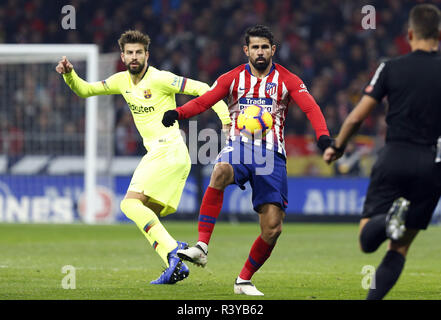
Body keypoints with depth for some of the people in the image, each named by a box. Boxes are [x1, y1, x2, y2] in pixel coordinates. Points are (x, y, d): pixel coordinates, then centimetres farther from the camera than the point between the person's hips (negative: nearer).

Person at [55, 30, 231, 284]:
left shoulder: (159, 79, -9)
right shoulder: (122, 81, 13)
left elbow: (202, 89, -9)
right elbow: (85, 90, 22)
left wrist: (226, 119, -15)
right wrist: (69, 74, 3)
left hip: (168, 150, -9)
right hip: (158, 153, 9)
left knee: (131, 203, -19)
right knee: (147, 218, 4)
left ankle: (173, 249, -27)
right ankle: (177, 266, -2)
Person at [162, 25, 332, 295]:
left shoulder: (287, 80, 5)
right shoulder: (233, 78, 8)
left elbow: (311, 107, -8)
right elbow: (203, 101, 0)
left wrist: (323, 135, -27)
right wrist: (178, 113, -21)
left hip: (271, 155, 1)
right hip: (238, 148, -1)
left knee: (273, 227, -6)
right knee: (221, 172, -38)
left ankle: (244, 280, 16)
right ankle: (202, 247, -40)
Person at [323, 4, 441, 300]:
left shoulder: (391, 68, 1)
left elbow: (357, 117, 2)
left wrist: (337, 147, 18)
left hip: (395, 156, -1)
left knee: (367, 240, 2)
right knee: (400, 247, 11)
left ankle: (388, 219, -31)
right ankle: (373, 299, -3)